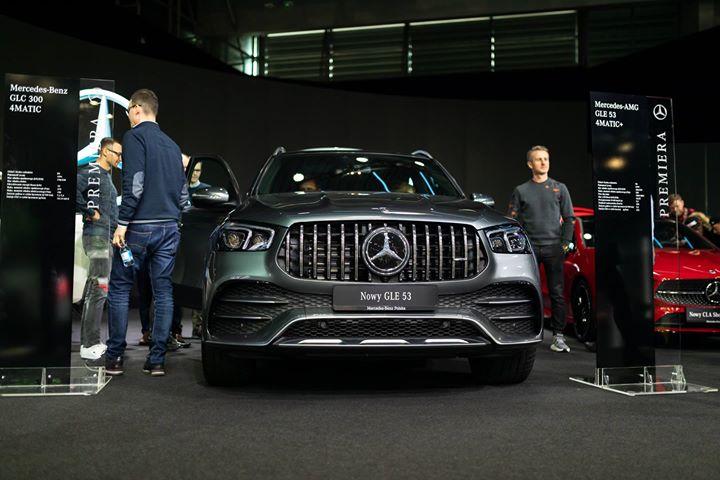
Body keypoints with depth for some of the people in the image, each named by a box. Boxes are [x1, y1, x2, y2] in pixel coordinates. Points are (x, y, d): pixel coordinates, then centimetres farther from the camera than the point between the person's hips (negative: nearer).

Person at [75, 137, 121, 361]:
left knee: (93, 291, 13)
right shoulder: (91, 172, -10)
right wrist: (90, 213, -18)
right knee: (99, 290, -11)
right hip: (96, 235, -10)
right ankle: (90, 346, -9)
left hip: (106, 237, 10)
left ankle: (88, 342, 19)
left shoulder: (106, 175, 21)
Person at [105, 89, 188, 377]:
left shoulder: (135, 136, -5)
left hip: (140, 226, -6)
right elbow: (183, 192, 18)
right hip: (169, 228, 6)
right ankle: (157, 360, 6)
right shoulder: (171, 144, 17)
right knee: (163, 291, 5)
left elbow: (135, 182, -16)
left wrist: (123, 222, -16)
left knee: (120, 289, 4)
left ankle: (114, 358, 6)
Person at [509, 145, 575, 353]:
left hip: (553, 247, 0)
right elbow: (514, 220, 8)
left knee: (557, 293, -1)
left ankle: (558, 336, 4)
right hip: (529, 248, 0)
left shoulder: (559, 188, 11)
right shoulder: (521, 191, 10)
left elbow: (569, 218, 10)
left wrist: (566, 243, 0)